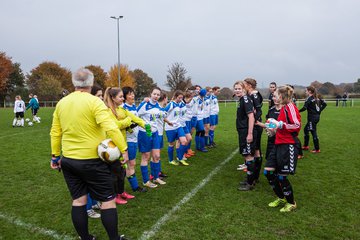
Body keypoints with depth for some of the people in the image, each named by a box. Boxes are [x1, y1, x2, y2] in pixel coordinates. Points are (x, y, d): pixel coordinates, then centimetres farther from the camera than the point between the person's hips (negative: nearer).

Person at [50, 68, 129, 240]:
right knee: (108, 200, 7)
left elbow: (55, 132, 10)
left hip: (68, 160, 7)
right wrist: (124, 149, -22)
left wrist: (55, 156, 18)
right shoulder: (94, 101, -14)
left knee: (78, 200, 16)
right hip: (92, 161, -6)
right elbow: (110, 127, -26)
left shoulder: (61, 103, 5)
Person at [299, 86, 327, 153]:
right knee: (306, 129, 19)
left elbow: (304, 108, -24)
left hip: (312, 118, -9)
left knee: (313, 132, -1)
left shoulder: (309, 99, -14)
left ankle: (317, 149, 6)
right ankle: (306, 146, 25)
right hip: (317, 116, 9)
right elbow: (324, 104, 13)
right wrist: (319, 110, 13)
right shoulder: (317, 98, 11)